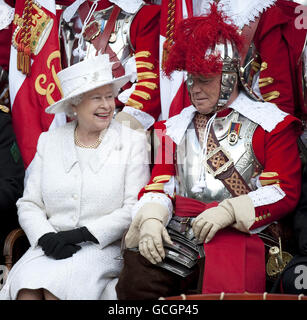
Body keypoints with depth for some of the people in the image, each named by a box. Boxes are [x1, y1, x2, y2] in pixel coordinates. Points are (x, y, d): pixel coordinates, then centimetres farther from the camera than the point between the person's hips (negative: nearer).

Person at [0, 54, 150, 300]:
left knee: (58, 281, -29)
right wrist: (47, 238, -11)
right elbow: (29, 204, 8)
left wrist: (84, 234, -14)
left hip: (106, 246, -2)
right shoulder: (49, 141, 12)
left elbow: (134, 209, -6)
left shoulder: (132, 142, 2)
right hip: (51, 246, 3)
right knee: (26, 282, -27)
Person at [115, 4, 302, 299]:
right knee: (135, 283, -22)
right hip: (175, 229, 3)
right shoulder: (175, 126, 22)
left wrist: (228, 211, -15)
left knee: (223, 290, -31)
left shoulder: (270, 123, 8)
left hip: (240, 231, -3)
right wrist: (151, 219, -9)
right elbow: (159, 185, 14)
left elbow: (285, 192, -1)